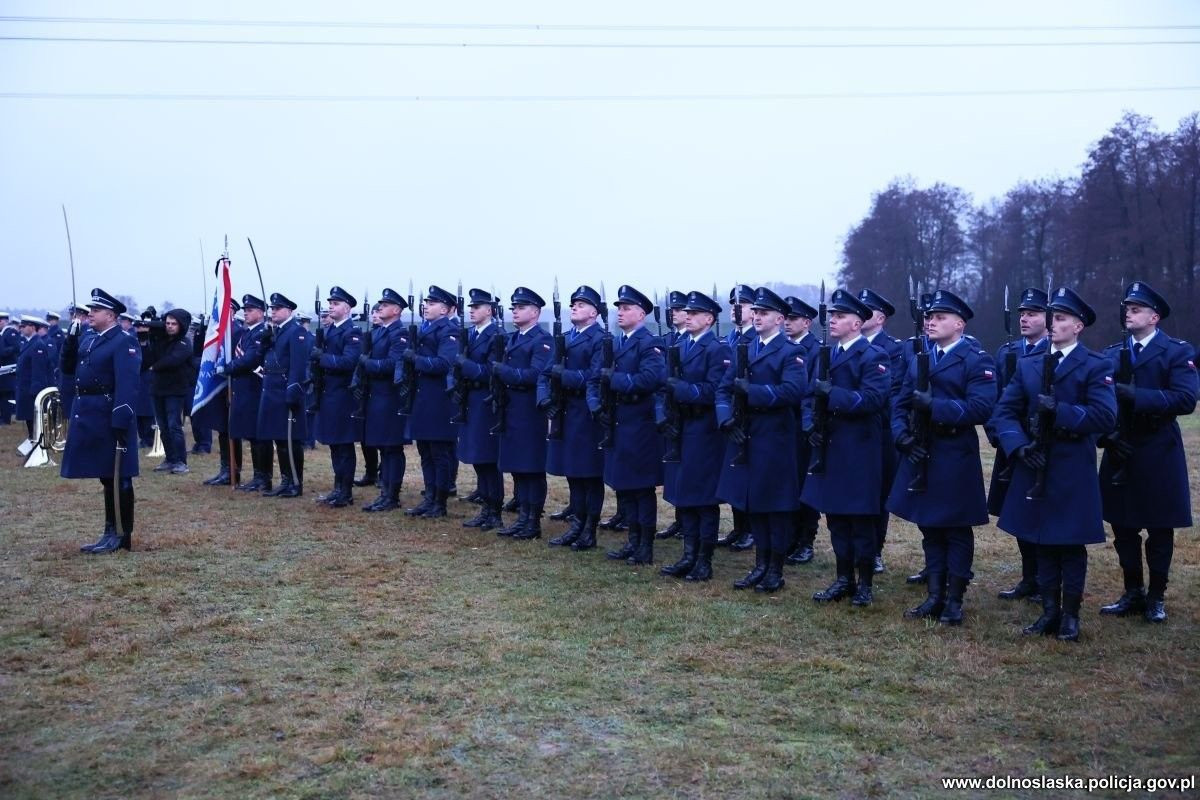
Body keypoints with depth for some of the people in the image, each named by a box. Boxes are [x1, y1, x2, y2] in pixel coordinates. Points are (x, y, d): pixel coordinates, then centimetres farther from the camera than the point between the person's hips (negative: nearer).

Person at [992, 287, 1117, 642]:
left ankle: (1070, 615, 16)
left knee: (1071, 544, 4)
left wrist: (1060, 410, -23)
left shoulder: (1096, 366, -3)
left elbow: (1105, 416, -15)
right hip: (1035, 467, 4)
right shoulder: (1027, 365, 10)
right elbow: (1005, 411, 4)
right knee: (1042, 543, 11)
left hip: (1073, 471, -4)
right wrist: (1019, 445, -12)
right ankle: (1049, 612, 21)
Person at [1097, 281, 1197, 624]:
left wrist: (1135, 396, -23)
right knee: (1123, 526, 9)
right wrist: (1107, 435, -11)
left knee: (1159, 528, 5)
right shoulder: (1111, 354, 10)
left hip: (1158, 454, -4)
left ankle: (1156, 597, 17)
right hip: (1119, 451, 4)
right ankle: (1132, 593, 22)